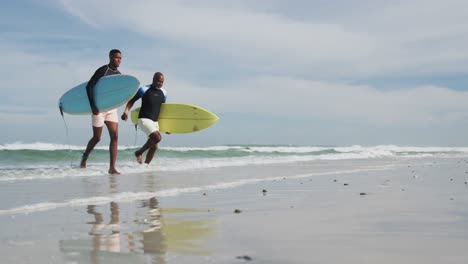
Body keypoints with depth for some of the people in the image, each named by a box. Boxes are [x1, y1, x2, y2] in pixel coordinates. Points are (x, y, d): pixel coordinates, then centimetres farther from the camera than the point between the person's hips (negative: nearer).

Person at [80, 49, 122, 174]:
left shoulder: (119, 74, 9)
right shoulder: (103, 70, -10)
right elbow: (89, 86, -14)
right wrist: (93, 105, -21)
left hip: (112, 109, 6)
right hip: (99, 108, -5)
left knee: (114, 136, -7)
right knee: (97, 138, 3)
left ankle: (112, 168, -8)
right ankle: (84, 159, 30)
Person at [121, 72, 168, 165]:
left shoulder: (163, 93, 8)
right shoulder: (144, 90, -8)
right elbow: (132, 100, -3)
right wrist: (126, 111, -20)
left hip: (155, 121, 7)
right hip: (144, 119, -7)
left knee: (154, 147, 3)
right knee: (157, 137, -26)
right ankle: (139, 153, -6)